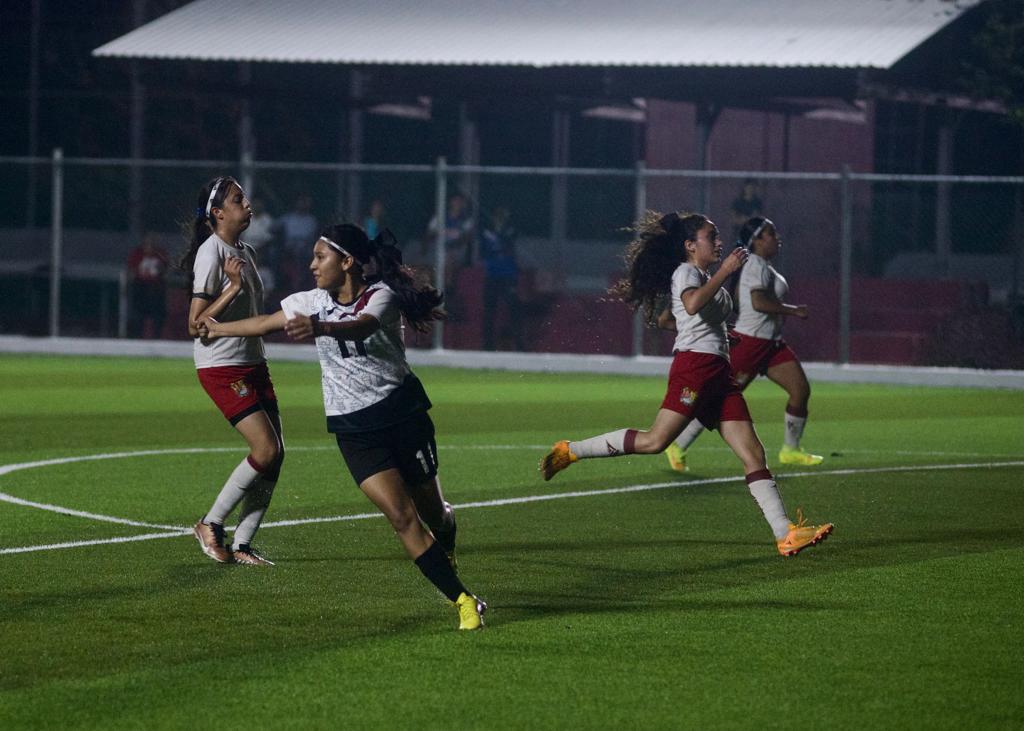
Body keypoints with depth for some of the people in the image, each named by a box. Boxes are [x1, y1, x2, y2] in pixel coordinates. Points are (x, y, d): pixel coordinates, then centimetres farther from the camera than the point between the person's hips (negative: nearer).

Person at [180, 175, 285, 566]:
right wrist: (234, 286, -24)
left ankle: (242, 545, 6)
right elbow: (196, 325, -18)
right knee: (266, 449, -15)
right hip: (222, 367, -9)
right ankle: (211, 525, 0)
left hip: (252, 364, 9)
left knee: (275, 453, 1)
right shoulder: (211, 253, -15)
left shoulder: (245, 252, 13)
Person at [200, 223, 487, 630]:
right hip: (354, 427, 2)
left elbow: (362, 325, -38)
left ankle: (446, 552, 48)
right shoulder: (311, 303, 1)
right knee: (401, 516, -14)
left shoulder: (382, 296, -14)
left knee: (431, 510, 9)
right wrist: (218, 330, 30)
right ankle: (463, 601, -10)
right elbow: (264, 324, 19)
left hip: (402, 410, -2)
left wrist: (320, 328, -56)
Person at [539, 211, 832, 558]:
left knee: (753, 454, -2)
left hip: (718, 372, 9)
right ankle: (570, 451, -4)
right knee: (655, 441, -18)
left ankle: (786, 534, -9)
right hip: (694, 364, -9)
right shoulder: (686, 272, -1)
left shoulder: (706, 278, 27)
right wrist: (724, 271, -20)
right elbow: (692, 304, -24)